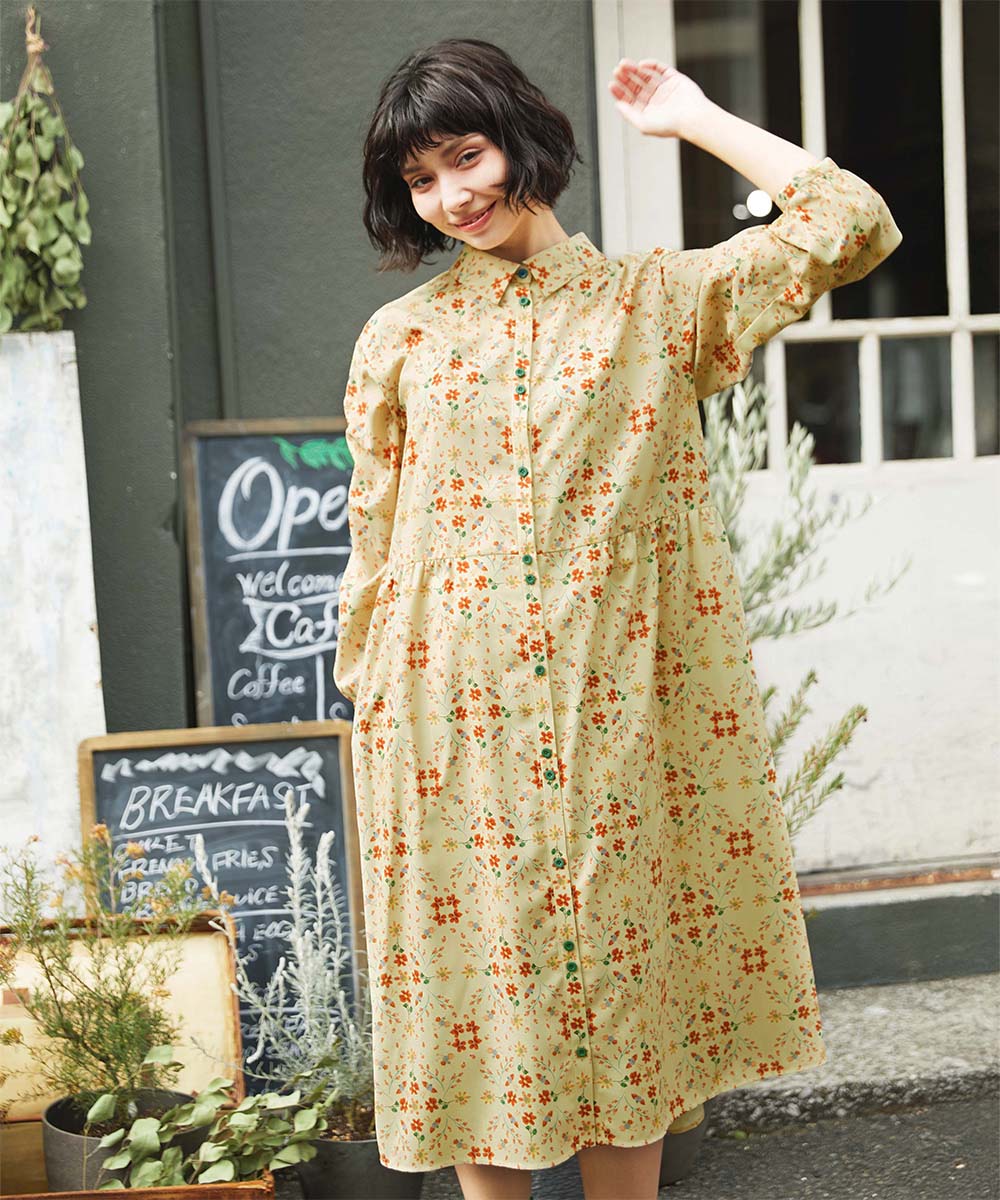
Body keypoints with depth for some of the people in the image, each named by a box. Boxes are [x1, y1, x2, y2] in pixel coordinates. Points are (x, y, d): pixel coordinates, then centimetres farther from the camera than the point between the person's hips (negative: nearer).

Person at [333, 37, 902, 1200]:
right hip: (454, 727, 1)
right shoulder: (397, 337, 8)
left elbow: (855, 225, -1)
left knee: (625, 975, 8)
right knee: (475, 983, 6)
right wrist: (368, 708, 7)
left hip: (623, 716, 0)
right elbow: (372, 546, 9)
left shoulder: (661, 298, 5)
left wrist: (693, 119, 5)